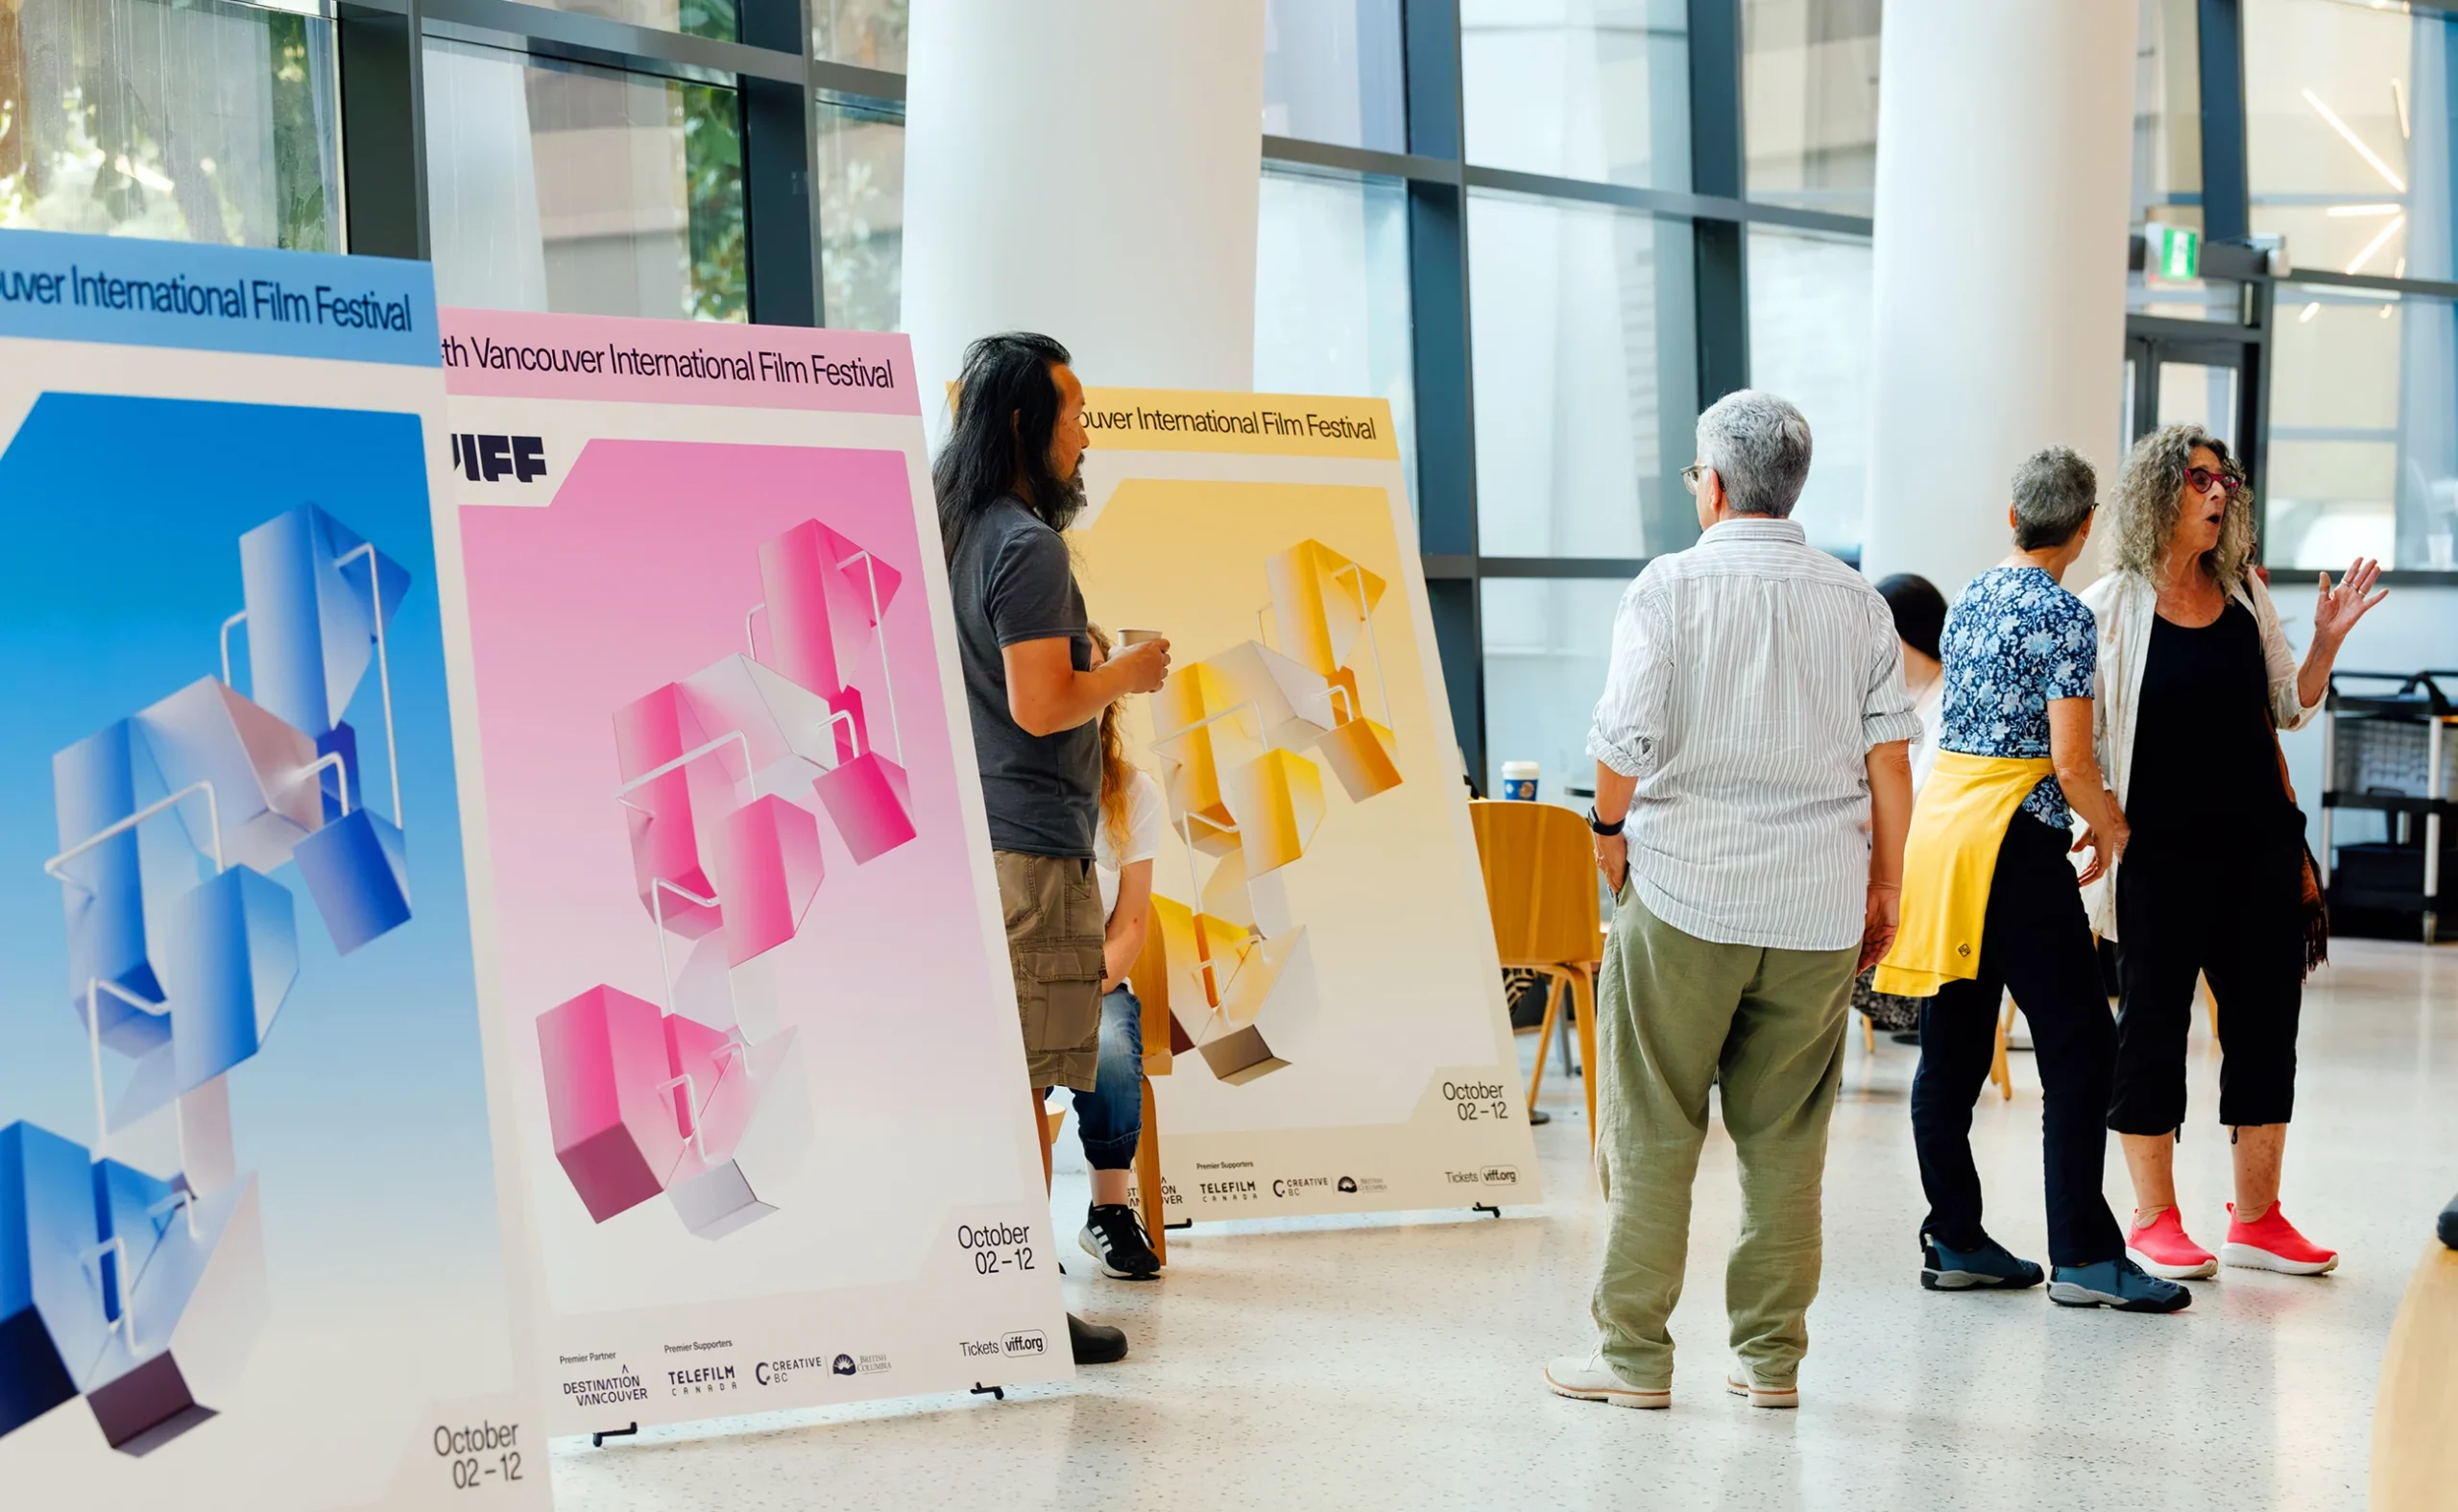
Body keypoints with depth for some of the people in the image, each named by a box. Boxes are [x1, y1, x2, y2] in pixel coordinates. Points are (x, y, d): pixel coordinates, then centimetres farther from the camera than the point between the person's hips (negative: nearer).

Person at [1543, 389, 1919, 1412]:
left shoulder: (1671, 586, -5)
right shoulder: (1857, 601, 6)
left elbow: (1624, 744, -9)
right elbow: (1890, 760, 5)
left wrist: (1611, 827, 9)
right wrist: (1883, 887, 14)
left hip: (1684, 894, -3)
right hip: (1819, 906, 4)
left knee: (1651, 1132, 4)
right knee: (1786, 1137, 9)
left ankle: (1634, 1355, 8)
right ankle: (1771, 1357, 13)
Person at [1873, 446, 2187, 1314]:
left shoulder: (1970, 600, 12)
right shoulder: (2063, 615, -11)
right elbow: (2071, 762, -15)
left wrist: (2088, 806, 23)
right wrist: (2108, 827, 4)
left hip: (1942, 817, 8)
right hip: (2013, 841, -8)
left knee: (1953, 1045, 10)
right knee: (2079, 1047, -2)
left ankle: (1954, 1241, 16)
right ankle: (2082, 1257, -1)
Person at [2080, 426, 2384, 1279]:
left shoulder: (2246, 595, 9)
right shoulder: (2112, 608, -5)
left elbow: (2290, 708, 15)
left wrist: (2327, 640, 0)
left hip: (2260, 841, 5)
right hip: (2163, 849, -5)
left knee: (2267, 1022, 8)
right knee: (2154, 1025, 2)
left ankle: (2257, 1218, 19)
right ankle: (2154, 1222, 15)